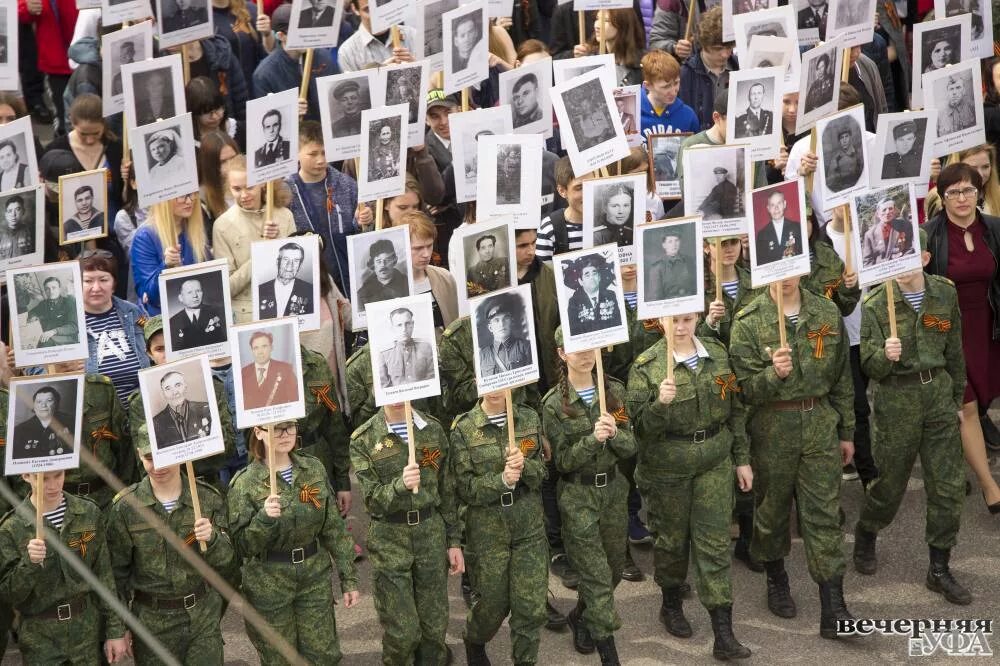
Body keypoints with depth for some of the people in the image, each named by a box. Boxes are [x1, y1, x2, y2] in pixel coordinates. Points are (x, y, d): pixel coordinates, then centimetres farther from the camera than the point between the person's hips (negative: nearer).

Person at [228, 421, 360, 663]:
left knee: (324, 657, 7)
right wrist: (264, 519, -28)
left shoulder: (314, 469, 0)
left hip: (316, 579, 3)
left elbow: (334, 528, 6)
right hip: (268, 586, -3)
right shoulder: (245, 483, -10)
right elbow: (241, 545, -11)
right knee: (280, 659, 9)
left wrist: (348, 577, 6)